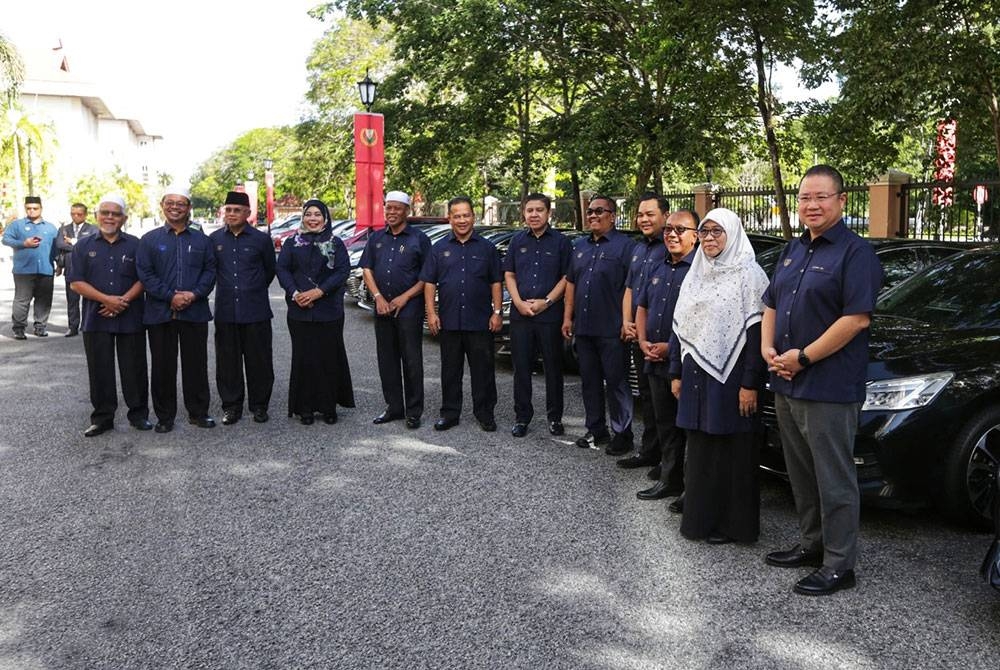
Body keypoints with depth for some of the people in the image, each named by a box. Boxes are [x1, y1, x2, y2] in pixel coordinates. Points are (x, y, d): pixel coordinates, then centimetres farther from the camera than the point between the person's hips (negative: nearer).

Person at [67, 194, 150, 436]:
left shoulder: (135, 245, 6)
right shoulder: (83, 246, 7)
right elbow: (75, 282, -1)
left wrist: (124, 300, -14)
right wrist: (107, 299, -13)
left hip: (130, 318, -1)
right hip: (96, 319, 1)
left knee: (134, 369, 4)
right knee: (100, 370, 5)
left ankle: (139, 414, 15)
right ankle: (102, 417, 15)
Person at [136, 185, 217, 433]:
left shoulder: (201, 240, 10)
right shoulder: (150, 240, 4)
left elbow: (210, 271, 5)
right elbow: (145, 274, -3)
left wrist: (195, 294, -12)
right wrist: (170, 296, -14)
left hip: (195, 312, 1)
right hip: (160, 313, -1)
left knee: (196, 364, 6)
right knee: (163, 366, 5)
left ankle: (198, 412, 19)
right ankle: (164, 417, 15)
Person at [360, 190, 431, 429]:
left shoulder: (419, 239, -1)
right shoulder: (376, 238, 13)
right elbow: (367, 269, 9)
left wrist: (405, 297, -10)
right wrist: (378, 297, -5)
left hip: (409, 309, -5)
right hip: (383, 308, 5)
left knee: (411, 360, -1)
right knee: (386, 359, 10)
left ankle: (414, 412, 7)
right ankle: (394, 407, 21)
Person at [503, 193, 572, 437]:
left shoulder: (561, 241, 1)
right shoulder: (517, 241, 11)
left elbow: (566, 277, -2)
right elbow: (509, 275, 10)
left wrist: (546, 302, -13)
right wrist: (519, 302, -6)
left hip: (550, 315, -3)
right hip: (520, 315, 3)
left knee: (553, 367, 4)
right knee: (521, 368, 7)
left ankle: (555, 417, 16)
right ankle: (522, 417, 16)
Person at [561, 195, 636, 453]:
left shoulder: (625, 245, -6)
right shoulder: (580, 247, 17)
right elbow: (571, 283, 19)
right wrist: (568, 317, 12)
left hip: (612, 329, -7)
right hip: (583, 328, 7)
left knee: (616, 382, -1)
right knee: (589, 381, 13)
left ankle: (622, 433, 8)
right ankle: (596, 430, 23)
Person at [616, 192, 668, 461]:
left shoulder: (670, 249, -11)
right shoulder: (639, 248, 17)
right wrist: (626, 323, 7)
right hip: (636, 335, 9)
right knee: (646, 393, 14)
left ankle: (653, 451, 8)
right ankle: (648, 450, 23)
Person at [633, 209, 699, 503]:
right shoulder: (659, 269, 15)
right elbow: (642, 307, 21)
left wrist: (671, 347, -18)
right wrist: (643, 341, 4)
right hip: (655, 363, 8)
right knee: (664, 424, 15)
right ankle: (669, 479, 25)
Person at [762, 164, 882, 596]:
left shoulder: (855, 253, -10)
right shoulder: (794, 250, 16)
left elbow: (857, 318, -19)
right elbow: (771, 305, 20)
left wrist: (803, 357, -18)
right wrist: (768, 349, 2)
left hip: (829, 389, -8)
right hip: (786, 386, 8)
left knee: (834, 479, 0)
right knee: (801, 474, 18)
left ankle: (839, 565, 10)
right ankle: (811, 544, 33)